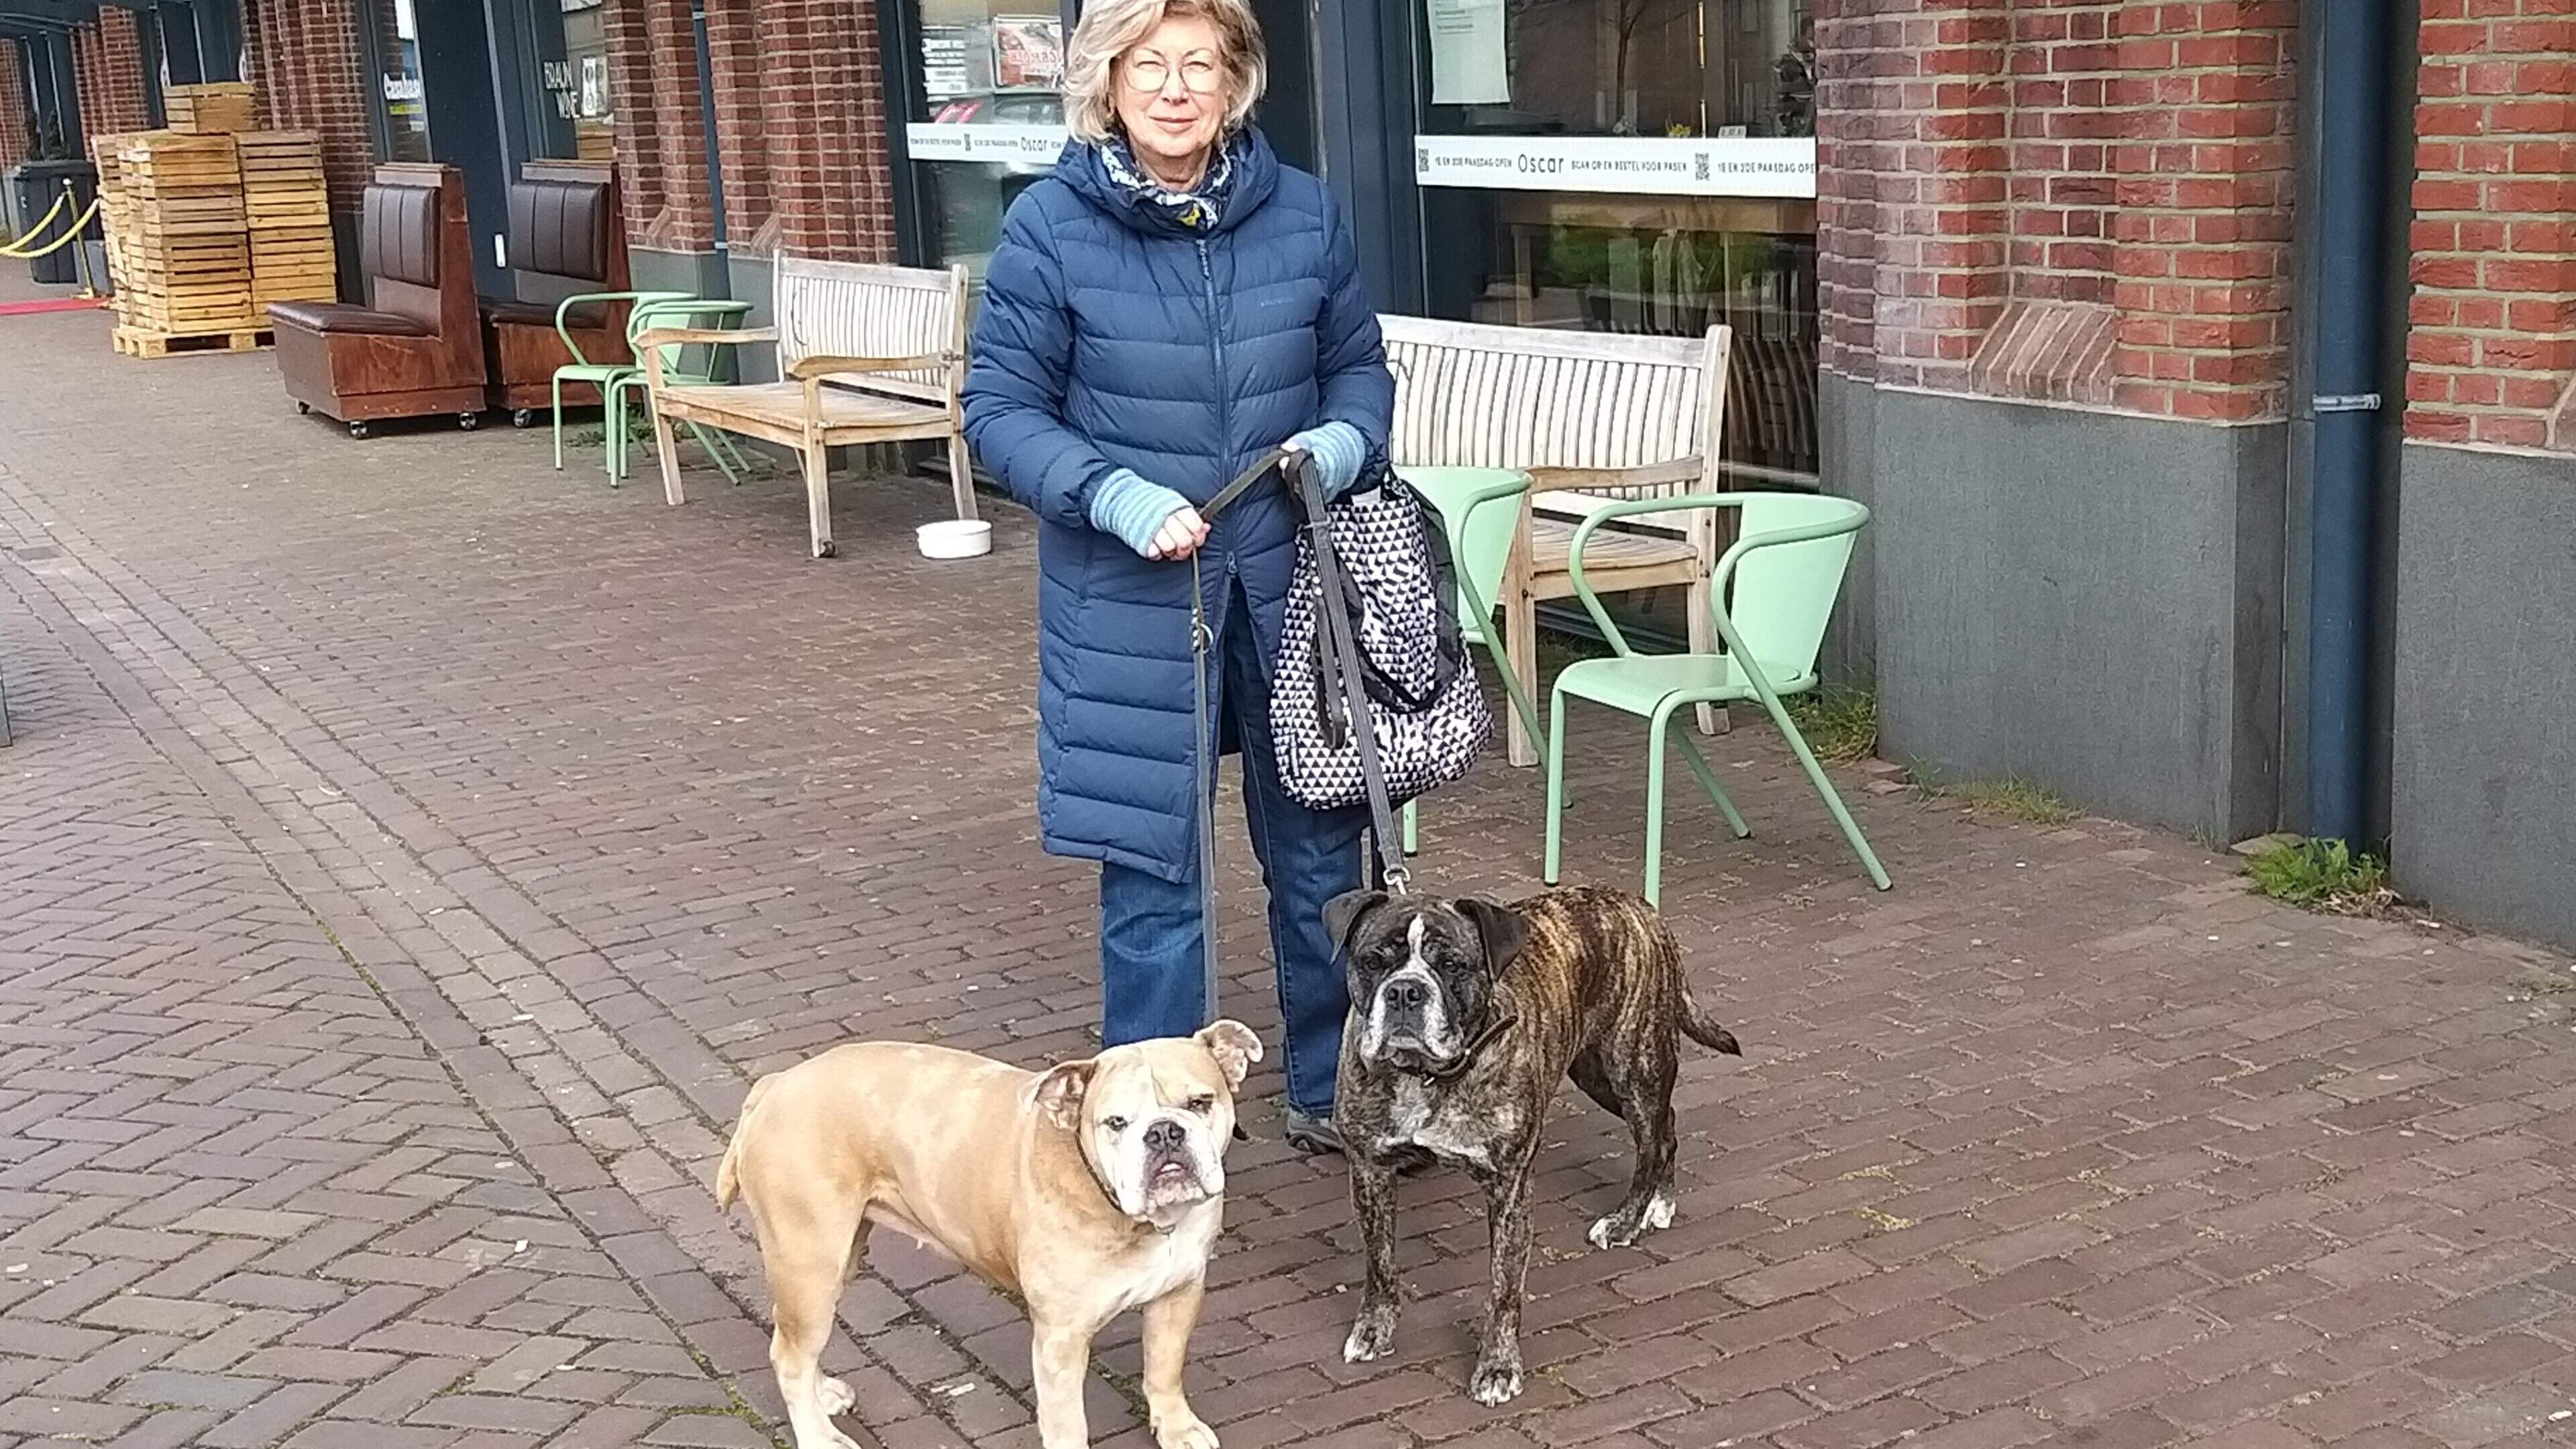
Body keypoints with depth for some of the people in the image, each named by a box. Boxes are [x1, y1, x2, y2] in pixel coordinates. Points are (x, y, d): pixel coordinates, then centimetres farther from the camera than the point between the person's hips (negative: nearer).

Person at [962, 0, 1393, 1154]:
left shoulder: (1303, 215, -1)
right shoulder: (1050, 227, -9)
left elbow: (1360, 366, 10)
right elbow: (1000, 409, -6)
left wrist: (1345, 439, -12)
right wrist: (1114, 497, -20)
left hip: (1291, 583, 3)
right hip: (1131, 602, -3)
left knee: (1322, 852, 13)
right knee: (1149, 873, 5)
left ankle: (1330, 1092, 33)